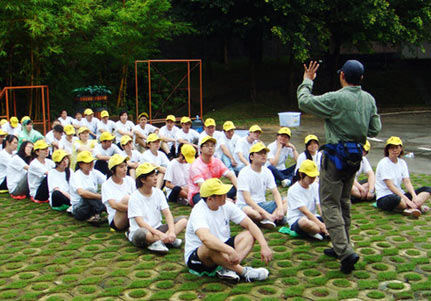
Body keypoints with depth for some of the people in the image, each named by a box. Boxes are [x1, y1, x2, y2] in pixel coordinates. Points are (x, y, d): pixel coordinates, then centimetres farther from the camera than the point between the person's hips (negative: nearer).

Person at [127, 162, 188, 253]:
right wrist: (160, 234, -33)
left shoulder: (158, 192, 4)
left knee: (183, 220, -12)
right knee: (142, 233, -42)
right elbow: (140, 222, -22)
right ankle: (169, 240, -25)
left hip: (157, 228, 6)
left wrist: (172, 231, -24)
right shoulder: (134, 198, -12)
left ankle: (158, 242, -26)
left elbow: (167, 213, -5)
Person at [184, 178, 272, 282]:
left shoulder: (227, 206, -3)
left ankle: (228, 269, -31)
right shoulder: (199, 212, -24)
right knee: (210, 246, -40)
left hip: (222, 250, 7)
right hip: (196, 257, -7)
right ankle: (244, 271, -27)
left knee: (249, 235, -12)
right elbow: (205, 238, -43)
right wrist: (230, 251, -53)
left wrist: (264, 246, -17)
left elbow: (249, 224, -3)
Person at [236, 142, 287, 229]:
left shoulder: (267, 171, 5)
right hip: (245, 205, -6)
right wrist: (265, 213, -29)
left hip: (262, 204, 6)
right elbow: (247, 199, -22)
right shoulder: (244, 173, -14)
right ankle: (275, 217, -21)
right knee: (247, 211, -41)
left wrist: (280, 208, -21)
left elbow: (275, 193, 1)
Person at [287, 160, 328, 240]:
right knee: (305, 222, -41)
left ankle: (313, 232, -23)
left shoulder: (315, 186, 3)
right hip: (296, 221, -6)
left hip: (313, 218, 6)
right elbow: (305, 212, -24)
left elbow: (320, 207, -8)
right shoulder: (293, 190, -15)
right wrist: (321, 225, -33)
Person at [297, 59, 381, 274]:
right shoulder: (369, 99, 3)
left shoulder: (336, 99, -18)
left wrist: (307, 81, 6)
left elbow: (304, 102, -10)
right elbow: (375, 129, 7)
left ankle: (345, 252, -13)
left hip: (336, 156, -7)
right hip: (355, 156, 7)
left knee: (330, 204, -3)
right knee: (343, 201, 20)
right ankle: (341, 246, 29)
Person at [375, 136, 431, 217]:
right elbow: (390, 186, -17)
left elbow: (407, 182, 1)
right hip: (384, 198, -7)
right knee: (396, 199, -42)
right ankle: (418, 206, -19)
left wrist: (414, 195, -19)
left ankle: (411, 208, -31)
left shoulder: (402, 163, 11)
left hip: (399, 194, 7)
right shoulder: (383, 163, -9)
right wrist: (406, 199, -25)